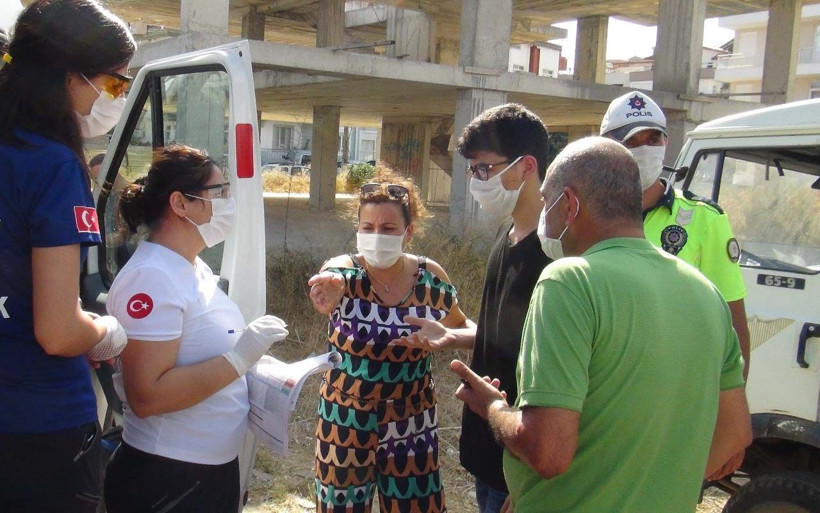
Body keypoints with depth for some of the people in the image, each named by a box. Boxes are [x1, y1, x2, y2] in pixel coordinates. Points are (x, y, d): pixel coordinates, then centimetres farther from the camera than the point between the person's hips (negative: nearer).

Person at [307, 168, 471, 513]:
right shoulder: (346, 272, -14)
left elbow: (459, 326, 12)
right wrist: (330, 288, -61)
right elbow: (332, 279, -39)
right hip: (347, 425, -1)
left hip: (412, 428, 2)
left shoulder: (431, 277, -6)